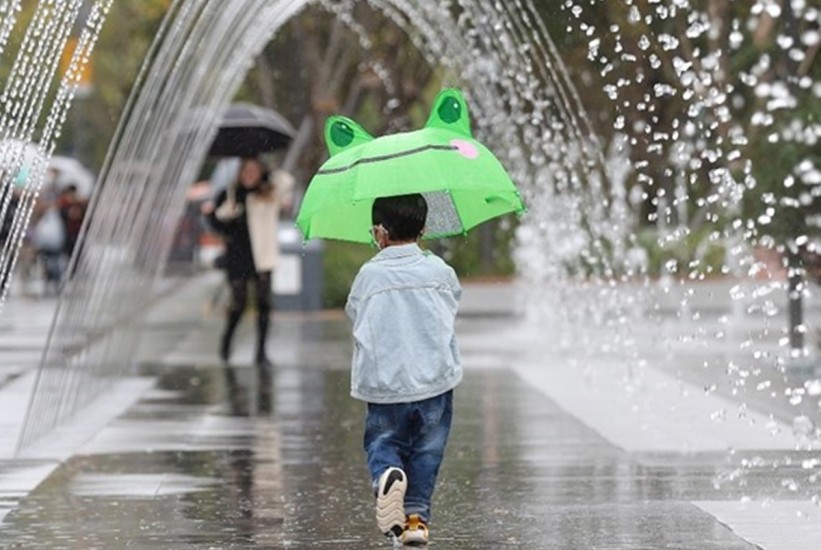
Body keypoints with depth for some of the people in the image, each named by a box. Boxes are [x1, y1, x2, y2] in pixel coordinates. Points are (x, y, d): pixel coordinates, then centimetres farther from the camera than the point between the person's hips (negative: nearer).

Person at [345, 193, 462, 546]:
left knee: (382, 441, 11)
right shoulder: (440, 271, 2)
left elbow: (355, 316, 10)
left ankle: (386, 475, -20)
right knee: (426, 450, 12)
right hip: (434, 378, 1)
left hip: (384, 382, -1)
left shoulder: (369, 276, -3)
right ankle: (416, 514, 7)